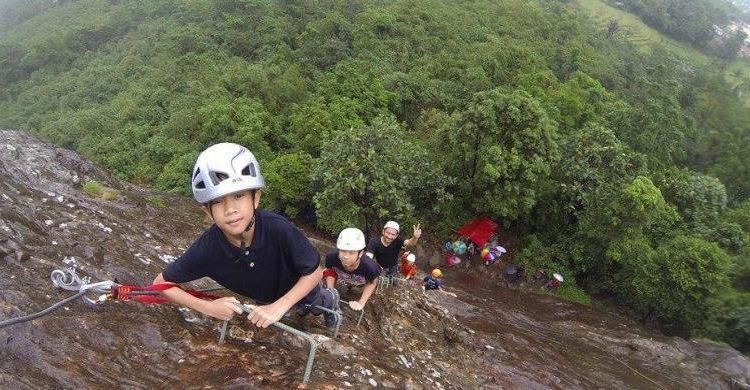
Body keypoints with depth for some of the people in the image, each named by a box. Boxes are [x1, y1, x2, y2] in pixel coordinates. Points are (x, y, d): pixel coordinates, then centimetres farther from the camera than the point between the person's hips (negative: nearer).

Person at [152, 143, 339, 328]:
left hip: (299, 289, -2)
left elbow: (315, 271, -29)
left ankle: (330, 298, 62)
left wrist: (279, 307, -37)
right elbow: (161, 283, -20)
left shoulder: (279, 228, -43)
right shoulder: (207, 248, -36)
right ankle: (305, 307, 62)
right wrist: (207, 307, -30)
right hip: (265, 299, 2)